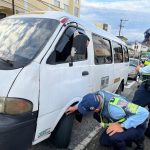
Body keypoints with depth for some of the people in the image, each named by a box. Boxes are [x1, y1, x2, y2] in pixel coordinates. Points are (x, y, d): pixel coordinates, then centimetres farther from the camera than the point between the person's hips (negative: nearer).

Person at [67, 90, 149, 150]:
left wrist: (122, 126, -42)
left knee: (113, 136, -33)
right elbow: (87, 100, 5)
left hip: (136, 126, -7)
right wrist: (75, 107, 3)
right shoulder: (99, 94, -19)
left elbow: (144, 112, -41)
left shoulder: (113, 109, -42)